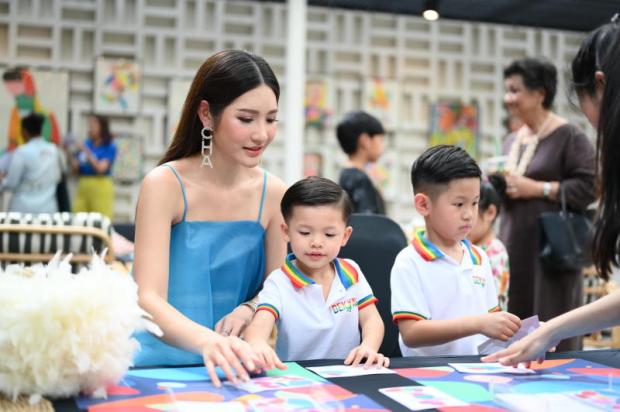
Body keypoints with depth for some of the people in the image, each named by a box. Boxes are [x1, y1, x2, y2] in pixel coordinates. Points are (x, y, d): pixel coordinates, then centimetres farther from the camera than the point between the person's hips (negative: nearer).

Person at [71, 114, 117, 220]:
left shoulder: (109, 147, -2)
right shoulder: (86, 144, 10)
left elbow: (100, 168, -14)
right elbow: (75, 169, 10)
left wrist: (87, 152, -14)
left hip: (100, 187, -5)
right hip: (83, 187, 5)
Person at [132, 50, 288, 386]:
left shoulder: (272, 192, 0)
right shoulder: (165, 184, -11)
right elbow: (148, 300, -20)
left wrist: (248, 309, -14)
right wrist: (207, 341, -40)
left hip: (234, 372, 3)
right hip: (162, 365, -3)